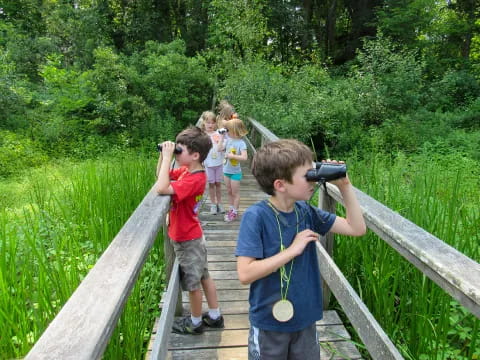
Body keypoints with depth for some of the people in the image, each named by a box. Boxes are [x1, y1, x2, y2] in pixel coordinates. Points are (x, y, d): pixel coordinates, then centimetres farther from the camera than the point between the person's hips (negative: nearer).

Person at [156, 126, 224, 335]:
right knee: (203, 277, 19)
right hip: (192, 237, 9)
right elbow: (162, 176, 11)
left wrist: (167, 157, -33)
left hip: (187, 240, -9)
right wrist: (163, 155, -5)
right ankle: (214, 316, 36)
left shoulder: (193, 180, -28)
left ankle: (195, 323, 31)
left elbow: (162, 188, -41)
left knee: (193, 283, 10)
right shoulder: (187, 171, -1)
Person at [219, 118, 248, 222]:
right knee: (229, 192, 19)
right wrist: (221, 136, -9)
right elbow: (220, 148, -8)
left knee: (235, 193, 8)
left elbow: (244, 157, -29)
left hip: (235, 172, -6)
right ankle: (231, 209, 35)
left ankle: (235, 212, 21)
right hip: (226, 170, 6)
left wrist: (232, 156, -30)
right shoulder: (228, 140, -2)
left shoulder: (241, 143, -20)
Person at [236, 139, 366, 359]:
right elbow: (245, 274, -27)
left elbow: (357, 228, -1)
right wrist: (293, 249, -26)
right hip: (270, 324, -5)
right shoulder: (256, 217, -23)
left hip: (306, 319, 5)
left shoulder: (306, 211, -6)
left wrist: (345, 186, -11)